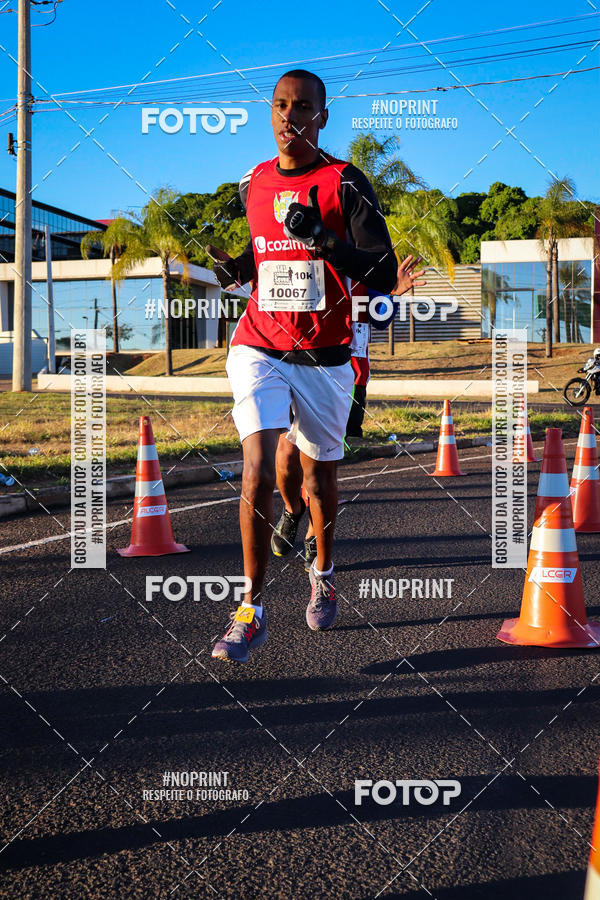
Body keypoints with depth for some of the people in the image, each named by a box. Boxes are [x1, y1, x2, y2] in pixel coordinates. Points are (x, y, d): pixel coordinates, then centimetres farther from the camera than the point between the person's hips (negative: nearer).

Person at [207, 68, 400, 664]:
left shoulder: (345, 184, -5)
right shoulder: (252, 185, 9)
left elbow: (384, 274, -10)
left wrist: (325, 240, -24)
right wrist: (236, 269, 3)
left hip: (324, 357, -2)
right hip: (258, 347, 2)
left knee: (319, 477, 11)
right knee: (257, 469, -15)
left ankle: (323, 573, 40)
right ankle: (251, 612, -10)